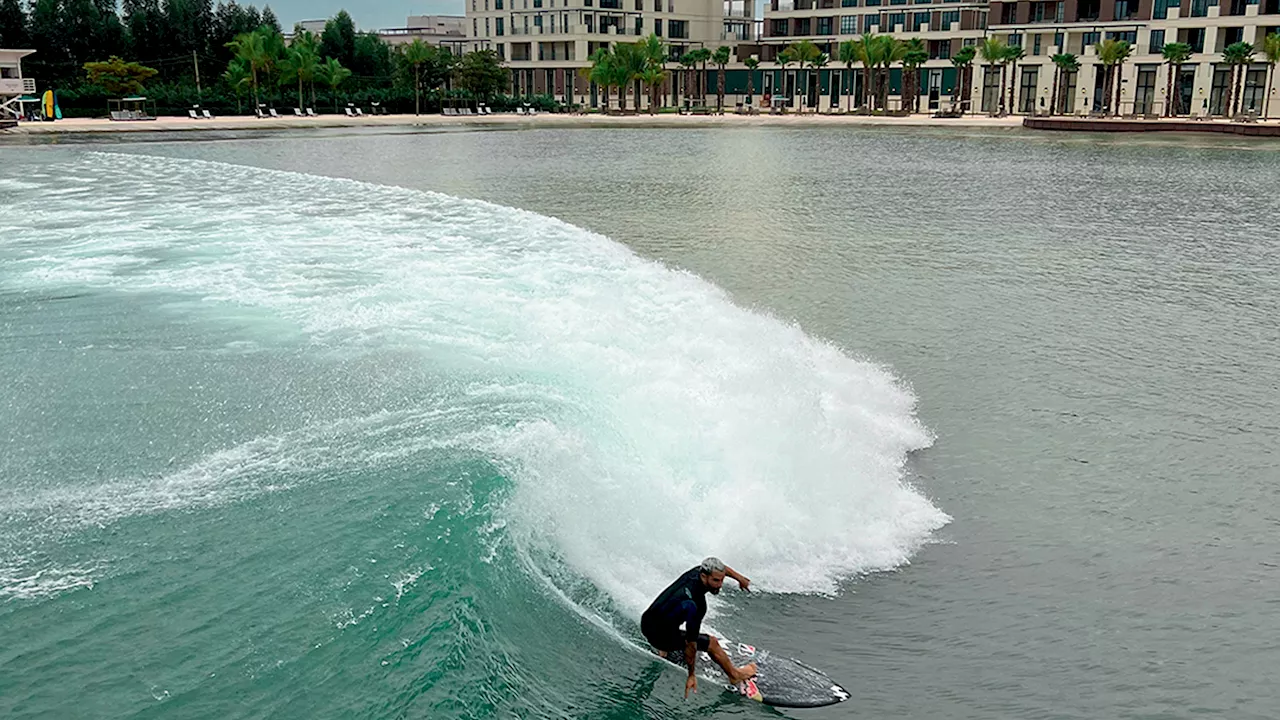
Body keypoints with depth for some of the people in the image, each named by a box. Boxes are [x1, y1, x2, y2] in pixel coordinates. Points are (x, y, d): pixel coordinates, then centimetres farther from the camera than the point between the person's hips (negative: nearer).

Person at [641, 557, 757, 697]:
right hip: (659, 636, -8)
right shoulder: (697, 605, -34)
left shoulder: (697, 572, -12)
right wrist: (691, 675, -20)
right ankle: (735, 675, 29)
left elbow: (721, 568, 13)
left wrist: (739, 577, 24)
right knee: (712, 643, 4)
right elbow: (691, 644, -28)